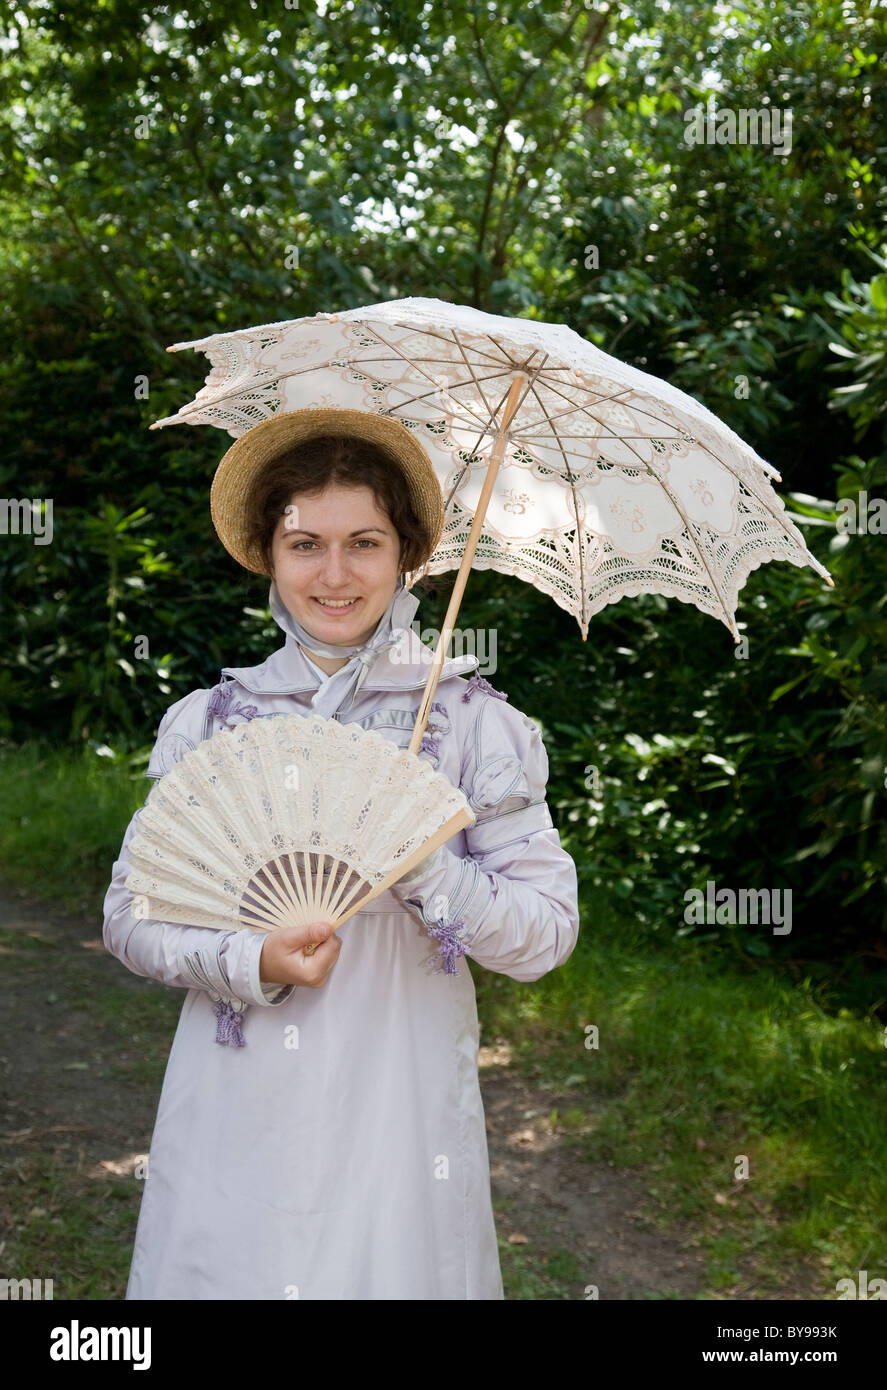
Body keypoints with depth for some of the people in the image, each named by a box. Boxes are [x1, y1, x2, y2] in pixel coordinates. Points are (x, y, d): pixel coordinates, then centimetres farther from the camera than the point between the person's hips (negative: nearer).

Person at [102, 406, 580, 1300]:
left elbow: (548, 932, -6)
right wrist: (250, 961, -14)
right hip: (237, 1123, 1)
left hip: (399, 1120, -1)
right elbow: (129, 914, 3)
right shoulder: (205, 721, 4)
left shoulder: (470, 722, -1)